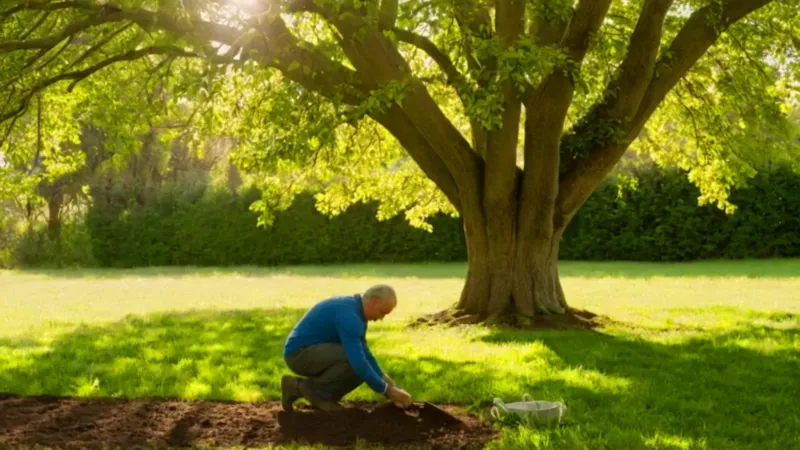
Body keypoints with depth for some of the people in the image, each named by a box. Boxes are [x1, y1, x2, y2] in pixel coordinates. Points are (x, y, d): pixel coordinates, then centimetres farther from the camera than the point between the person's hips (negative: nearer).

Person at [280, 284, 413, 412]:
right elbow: (358, 360, -30)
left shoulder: (356, 311, 7)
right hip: (300, 353, -10)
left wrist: (384, 379, 3)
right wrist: (386, 389, -21)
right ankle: (310, 388, -10)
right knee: (356, 362, -27)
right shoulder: (348, 314, -24)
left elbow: (364, 353, 15)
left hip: (313, 352, 10)